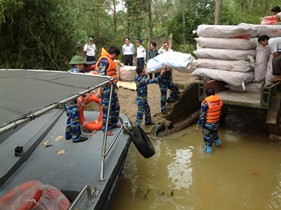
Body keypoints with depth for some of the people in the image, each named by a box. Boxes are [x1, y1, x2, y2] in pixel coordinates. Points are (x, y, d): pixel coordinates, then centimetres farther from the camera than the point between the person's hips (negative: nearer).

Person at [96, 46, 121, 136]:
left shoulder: (109, 60, 15)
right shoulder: (104, 60, -16)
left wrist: (114, 84, 27)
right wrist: (99, 90, -25)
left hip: (112, 87, 10)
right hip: (106, 88, -10)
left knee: (116, 106, 18)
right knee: (107, 108, 0)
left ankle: (113, 123, 34)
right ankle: (106, 128, 11)